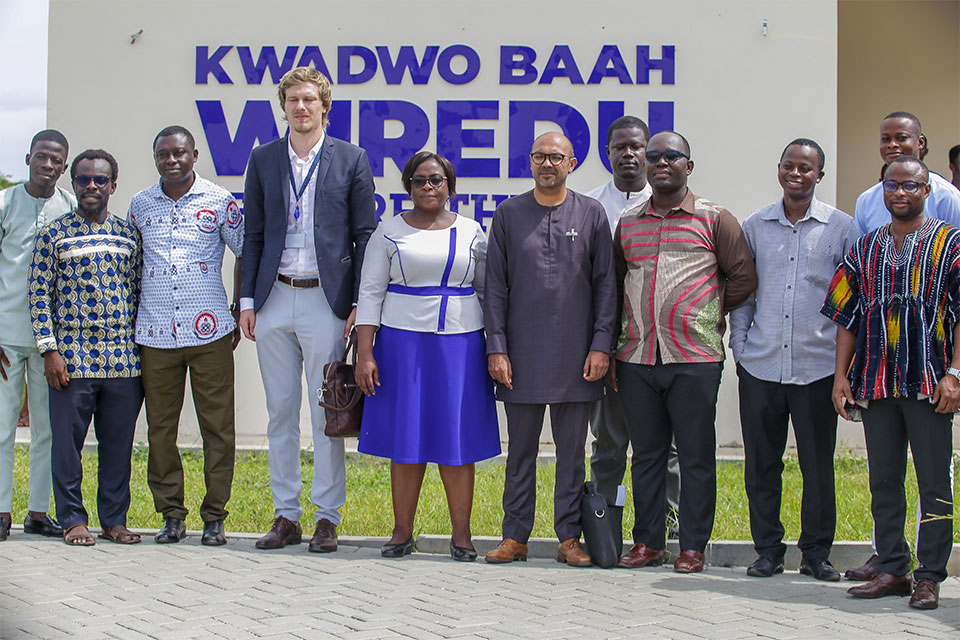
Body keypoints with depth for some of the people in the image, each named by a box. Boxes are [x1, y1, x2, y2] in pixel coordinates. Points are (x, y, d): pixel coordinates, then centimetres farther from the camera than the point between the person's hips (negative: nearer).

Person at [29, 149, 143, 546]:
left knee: (118, 443, 6)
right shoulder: (54, 234, 3)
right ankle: (72, 519, 13)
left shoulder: (129, 235, 11)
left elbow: (138, 292, 14)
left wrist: (142, 349, 9)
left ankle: (114, 519, 16)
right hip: (72, 357, -2)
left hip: (124, 359, 2)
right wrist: (49, 350, -7)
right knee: (68, 441, 2)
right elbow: (39, 294, 0)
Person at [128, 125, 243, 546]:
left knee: (217, 426, 0)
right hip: (155, 334, 3)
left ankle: (214, 516, 9)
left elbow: (245, 252, 10)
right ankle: (171, 514, 15)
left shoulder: (219, 201, 4)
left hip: (209, 333, -2)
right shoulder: (140, 204, 12)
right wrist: (128, 320, 15)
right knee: (160, 428, 4)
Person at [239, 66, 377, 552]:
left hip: (325, 299, -3)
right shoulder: (263, 159, 10)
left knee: (327, 414, 0)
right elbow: (253, 234, 11)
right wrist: (247, 300, 5)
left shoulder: (351, 160, 3)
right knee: (280, 412, 7)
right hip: (274, 299, 3)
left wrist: (360, 304, -5)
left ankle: (327, 518, 9)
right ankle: (285, 516, 15)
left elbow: (365, 235, 2)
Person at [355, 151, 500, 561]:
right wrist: (365, 353, -6)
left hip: (460, 343, 1)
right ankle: (402, 532, 12)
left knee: (457, 439, 1)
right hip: (403, 342, 0)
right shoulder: (390, 232, 5)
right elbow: (370, 292, 2)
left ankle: (461, 535, 8)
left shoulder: (471, 233, 8)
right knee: (406, 438, 2)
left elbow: (488, 291, 12)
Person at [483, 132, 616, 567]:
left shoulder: (591, 214, 5)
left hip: (575, 354, 0)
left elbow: (605, 284, 4)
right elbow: (495, 286, 5)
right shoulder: (509, 214, 6)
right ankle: (515, 537, 14)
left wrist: (601, 346, -4)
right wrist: (496, 348, -2)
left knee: (572, 450, 5)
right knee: (521, 450, 6)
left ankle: (569, 537, 13)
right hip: (522, 353, 0)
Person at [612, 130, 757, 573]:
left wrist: (709, 314, 1)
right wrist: (611, 346, 12)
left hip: (694, 358, -3)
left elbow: (743, 276, 2)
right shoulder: (627, 223, 13)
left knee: (696, 456, 2)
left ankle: (693, 546, 10)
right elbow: (614, 284, 18)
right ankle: (647, 541, 18)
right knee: (645, 454, 9)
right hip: (636, 358, 4)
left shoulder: (714, 219, 1)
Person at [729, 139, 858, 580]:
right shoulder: (754, 226, 9)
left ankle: (816, 551, 16)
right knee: (761, 462, 6)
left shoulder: (840, 227, 3)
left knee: (818, 464, 4)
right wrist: (739, 345, 4)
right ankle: (768, 549, 17)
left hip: (817, 366, -2)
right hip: (761, 365, 2)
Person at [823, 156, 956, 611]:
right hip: (876, 382, 4)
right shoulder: (865, 249, 13)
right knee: (883, 482, 8)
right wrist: (841, 374, 6)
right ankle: (892, 570, 17)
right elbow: (847, 316, 14)